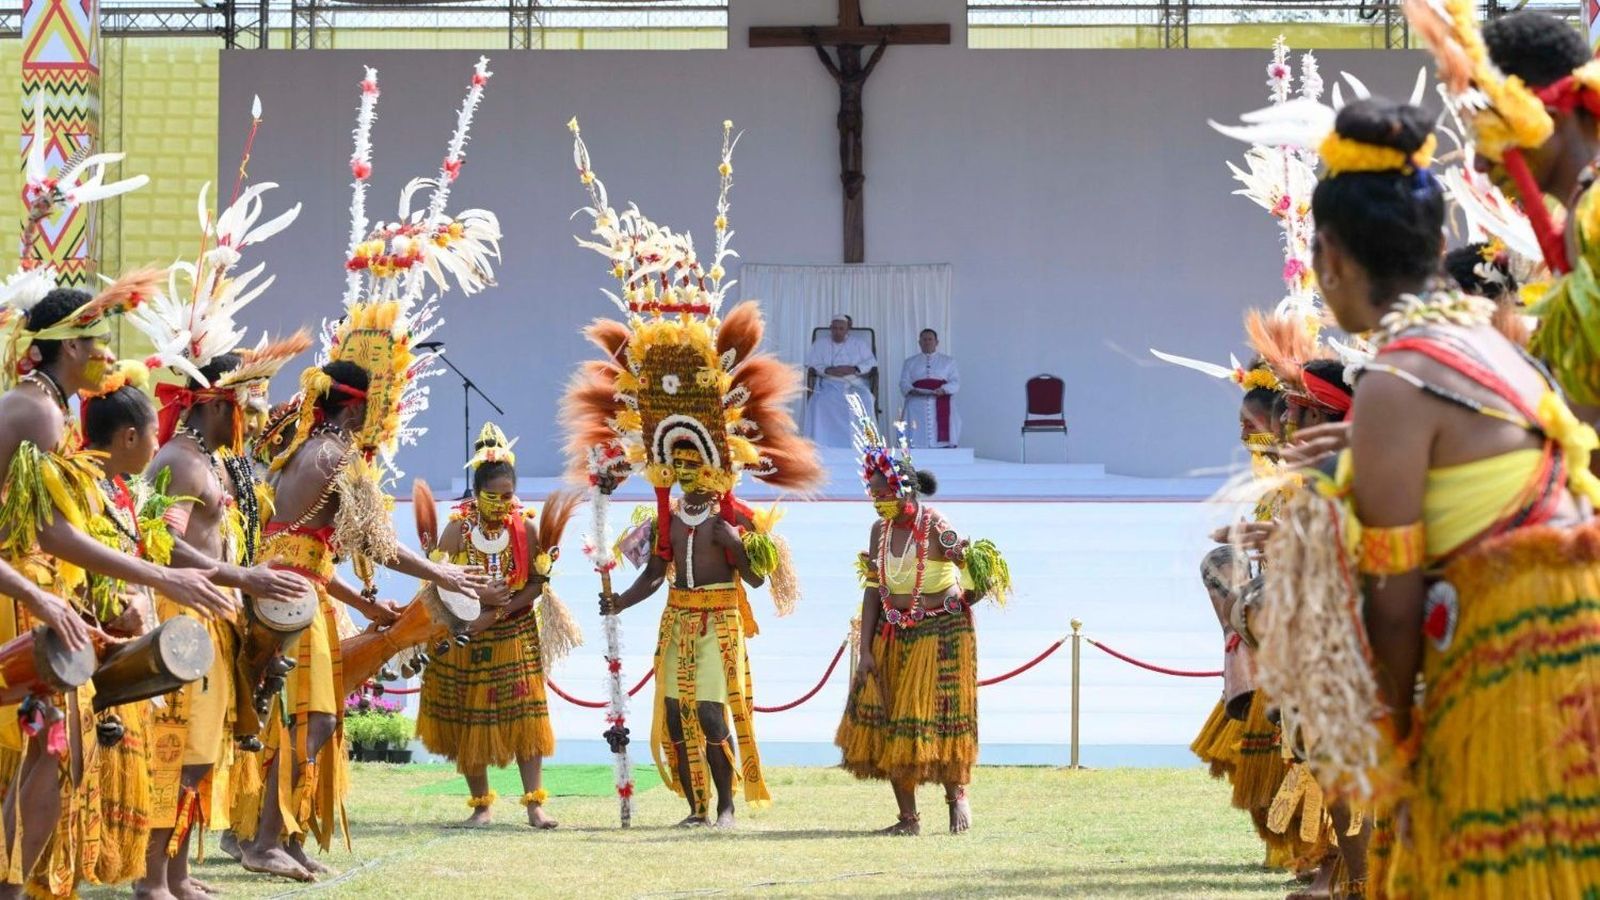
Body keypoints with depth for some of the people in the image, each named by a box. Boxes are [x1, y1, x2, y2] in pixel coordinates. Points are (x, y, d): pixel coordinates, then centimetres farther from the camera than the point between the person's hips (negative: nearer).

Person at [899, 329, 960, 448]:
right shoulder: (910, 363, 19)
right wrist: (911, 390, -15)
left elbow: (955, 382, 5)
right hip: (917, 408, 1)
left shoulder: (948, 361, 16)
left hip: (941, 407, -1)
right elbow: (904, 383, 9)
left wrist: (943, 390, -16)